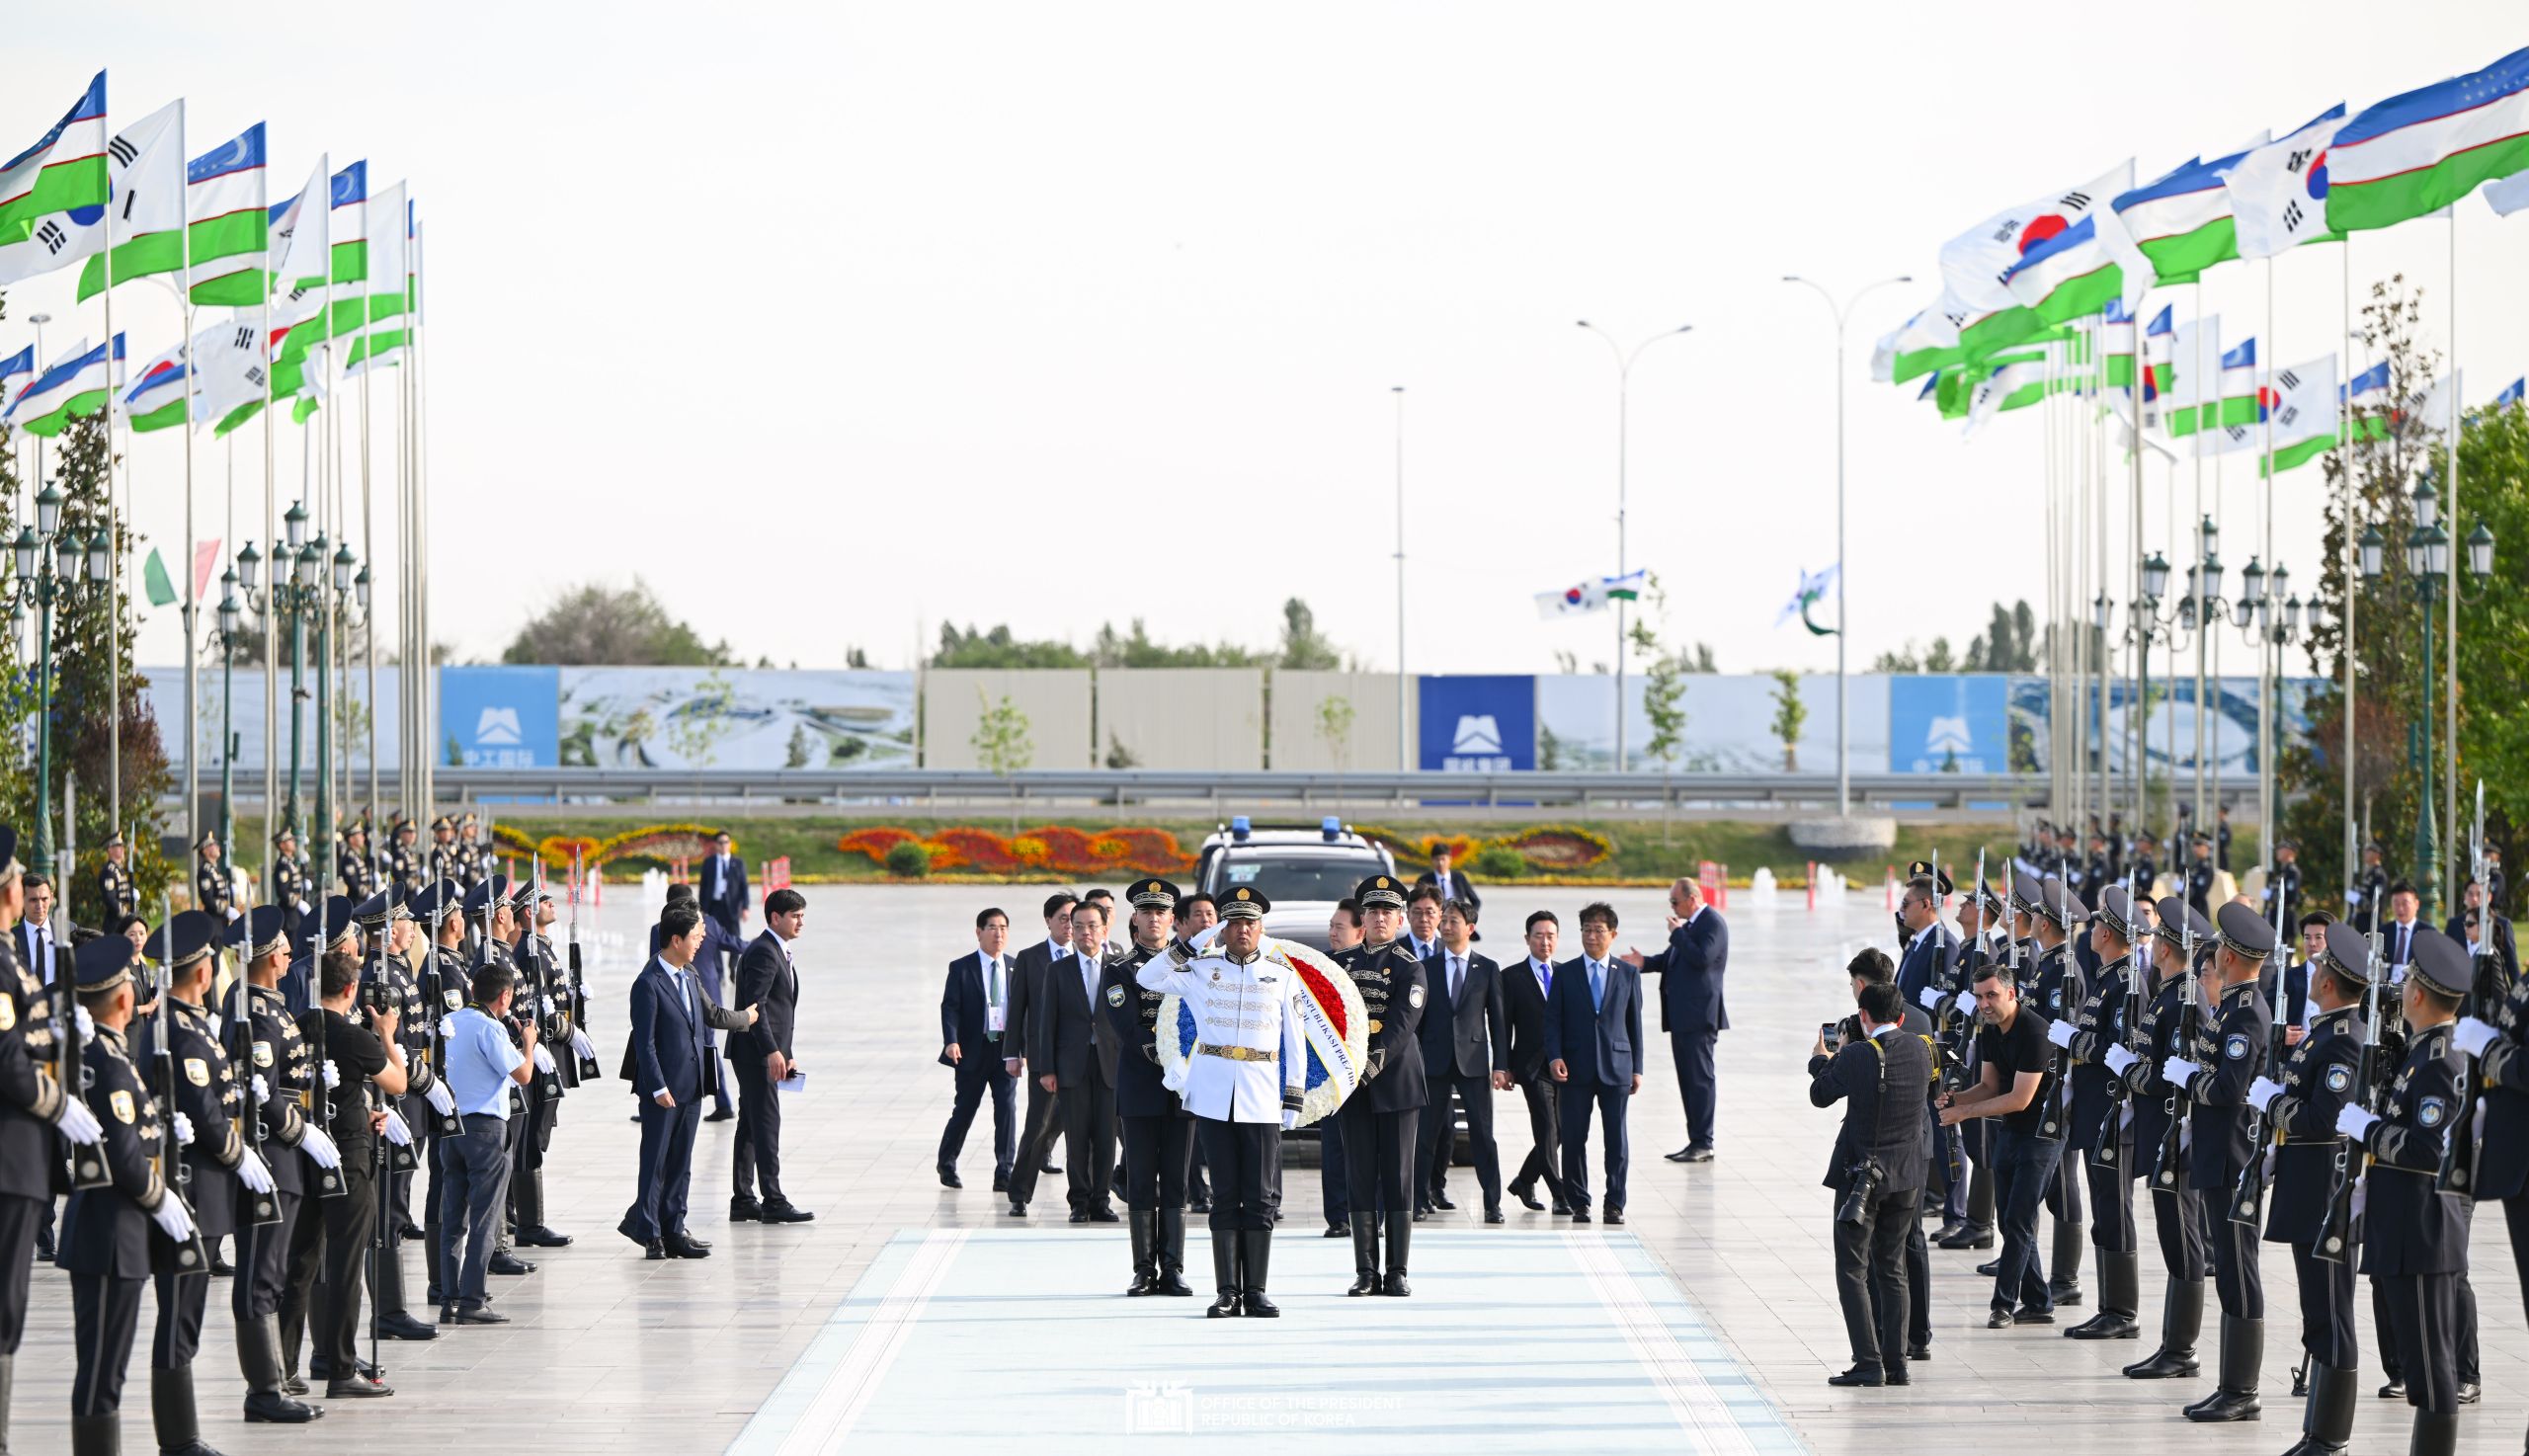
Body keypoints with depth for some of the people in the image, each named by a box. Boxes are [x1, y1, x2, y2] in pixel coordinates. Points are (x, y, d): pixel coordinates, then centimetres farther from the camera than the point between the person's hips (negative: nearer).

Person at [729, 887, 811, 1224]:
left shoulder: (779, 953, 19)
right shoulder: (763, 953, -13)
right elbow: (754, 1005, -21)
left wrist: (787, 1054, 20)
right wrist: (772, 1051, -25)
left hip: (768, 1053, 10)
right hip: (756, 1053, -10)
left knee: (751, 1125, 11)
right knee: (766, 1124, -9)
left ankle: (742, 1200, 14)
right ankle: (773, 1201, -10)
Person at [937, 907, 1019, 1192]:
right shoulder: (961, 968, -3)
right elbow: (950, 1007, -8)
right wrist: (951, 1041, -23)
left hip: (1006, 1050, 2)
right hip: (972, 1051, -2)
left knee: (1007, 1108, -7)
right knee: (964, 1109, 8)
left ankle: (1004, 1174, -3)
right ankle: (947, 1164, 29)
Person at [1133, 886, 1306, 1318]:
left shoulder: (1282, 975, 7)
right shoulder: (1200, 968, 7)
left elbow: (1295, 1042, 8)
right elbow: (1146, 979, 3)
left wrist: (1294, 1098, 2)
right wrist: (1183, 949, -10)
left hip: (1262, 1097, 0)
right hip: (1214, 1096, 0)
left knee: (1261, 1197, 0)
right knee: (1225, 1195, 1)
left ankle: (1255, 1292, 5)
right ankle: (1228, 1293, 3)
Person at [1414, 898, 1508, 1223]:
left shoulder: (1487, 969, 6)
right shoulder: (1426, 968, 7)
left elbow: (1498, 1020, 5)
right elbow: (1415, 1016, 7)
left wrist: (1501, 1065, -2)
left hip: (1473, 1061, -1)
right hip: (1434, 1059, 1)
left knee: (1482, 1134, -3)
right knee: (1427, 1132, 2)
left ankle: (1493, 1203, 0)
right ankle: (1421, 1198, 12)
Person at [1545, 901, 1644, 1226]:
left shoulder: (1629, 974, 8)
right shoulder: (1565, 974, 6)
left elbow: (1634, 1022, 9)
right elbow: (1552, 1019, 4)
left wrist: (1636, 1068, 5)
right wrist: (1555, 1056, -11)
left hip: (1616, 1067, 0)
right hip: (1576, 1068, 0)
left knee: (1617, 1138, -1)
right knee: (1574, 1138, 1)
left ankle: (1615, 1203, 5)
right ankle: (1578, 1202, 9)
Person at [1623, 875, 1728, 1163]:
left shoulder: (1712, 923, -12)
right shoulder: (1688, 924, 16)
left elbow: (1702, 958, -25)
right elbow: (1672, 959, 23)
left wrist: (1677, 933, -16)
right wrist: (1645, 963, 8)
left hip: (1699, 1015, -10)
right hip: (1681, 1015, 10)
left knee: (1700, 1077, -6)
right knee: (1688, 1078, 12)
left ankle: (1703, 1143, -4)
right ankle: (1696, 1141, 16)